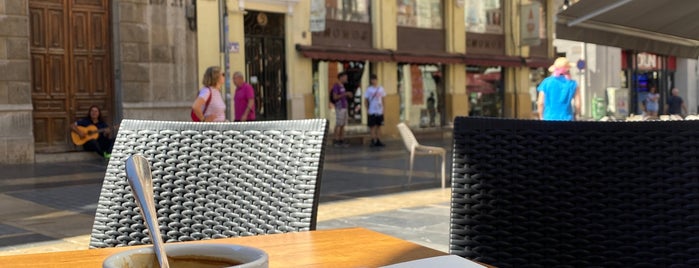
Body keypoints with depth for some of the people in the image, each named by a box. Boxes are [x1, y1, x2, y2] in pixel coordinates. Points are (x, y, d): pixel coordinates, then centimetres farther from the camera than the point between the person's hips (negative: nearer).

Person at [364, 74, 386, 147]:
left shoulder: (381, 88, 6)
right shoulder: (369, 89, -3)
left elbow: (382, 98, 12)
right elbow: (366, 99, -1)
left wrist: (383, 107, 5)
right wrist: (367, 109, -7)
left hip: (380, 111, 4)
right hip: (372, 111, -4)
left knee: (379, 125, 7)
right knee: (373, 126, -1)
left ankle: (377, 140, 14)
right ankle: (373, 140, 3)